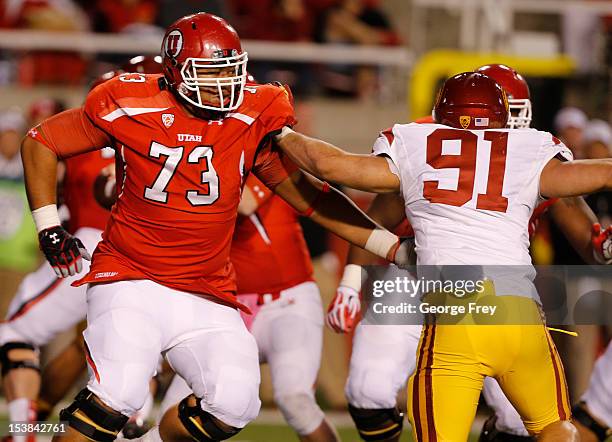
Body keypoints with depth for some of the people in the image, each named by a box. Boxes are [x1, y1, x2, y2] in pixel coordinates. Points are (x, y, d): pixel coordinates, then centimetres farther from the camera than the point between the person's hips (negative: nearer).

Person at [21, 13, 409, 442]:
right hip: (131, 279, -3)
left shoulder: (253, 120, -3)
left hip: (207, 294, 3)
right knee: (117, 395, -24)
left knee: (234, 403, -13)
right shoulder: (130, 107, -8)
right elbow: (40, 143, 6)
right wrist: (50, 230, 0)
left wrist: (394, 248, 0)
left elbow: (309, 196, 5)